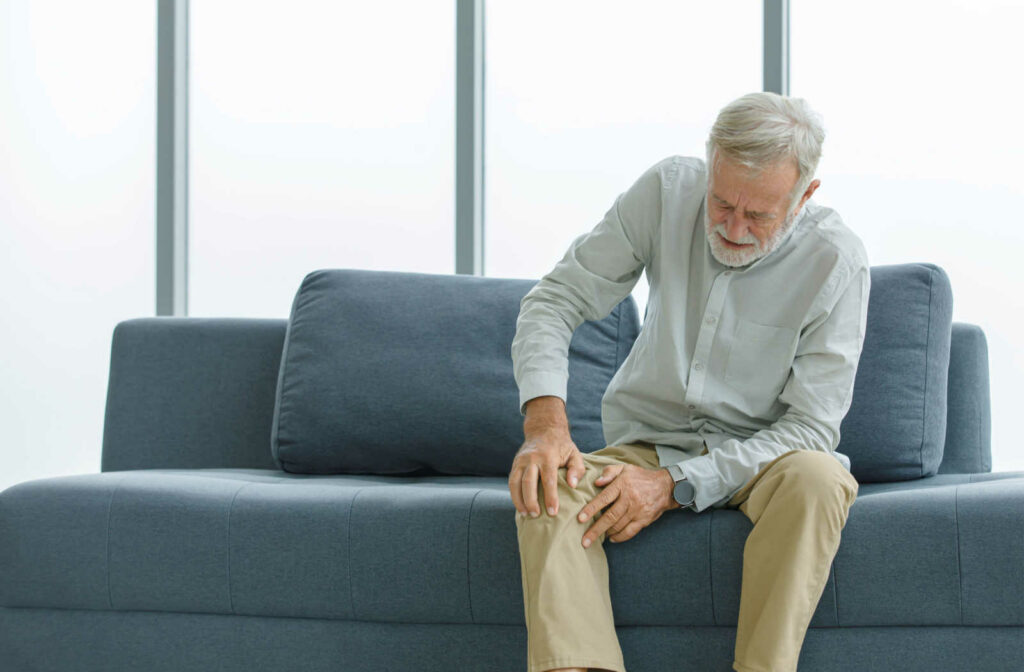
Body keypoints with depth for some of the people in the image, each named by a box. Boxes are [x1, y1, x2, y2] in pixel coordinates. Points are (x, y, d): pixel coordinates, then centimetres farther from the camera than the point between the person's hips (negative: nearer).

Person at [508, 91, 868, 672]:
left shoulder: (837, 262, -15)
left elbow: (810, 427, -16)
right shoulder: (669, 190, -8)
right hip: (647, 444, 2)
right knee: (547, 489, -29)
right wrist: (545, 422, -25)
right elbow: (556, 299, -5)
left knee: (819, 481, -36)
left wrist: (675, 485, -26)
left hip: (762, 458, -2)